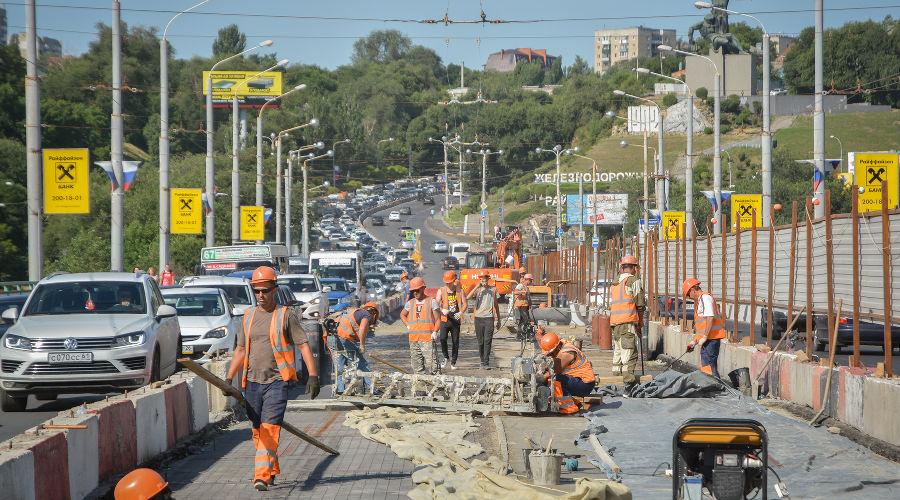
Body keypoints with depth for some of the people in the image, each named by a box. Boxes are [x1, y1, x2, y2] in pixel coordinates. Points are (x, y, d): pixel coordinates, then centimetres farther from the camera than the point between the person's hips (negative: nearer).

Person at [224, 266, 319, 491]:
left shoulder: (286, 316, 0)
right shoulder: (248, 316, 13)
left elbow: (304, 346, -2)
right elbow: (241, 350, 20)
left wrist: (313, 375, -12)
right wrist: (229, 378, 13)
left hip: (277, 381, -5)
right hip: (252, 381, 5)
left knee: (269, 428, -16)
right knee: (257, 431, 9)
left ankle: (262, 476, -22)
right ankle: (272, 469, 27)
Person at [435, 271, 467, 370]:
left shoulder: (459, 290, 5)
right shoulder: (441, 291, 1)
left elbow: (465, 304, 5)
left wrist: (461, 312, -16)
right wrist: (442, 311, -29)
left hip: (455, 320, 1)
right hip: (445, 320, -1)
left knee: (455, 342, 2)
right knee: (443, 339, -17)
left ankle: (453, 363, 12)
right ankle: (446, 357, 6)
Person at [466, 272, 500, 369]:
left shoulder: (493, 290, 11)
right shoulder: (478, 289, 8)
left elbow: (496, 305, 20)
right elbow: (468, 297, -11)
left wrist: (498, 320, 21)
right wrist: (477, 287, -15)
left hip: (489, 318, -1)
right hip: (478, 317, 1)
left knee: (487, 341, -11)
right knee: (480, 342, 6)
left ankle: (486, 363, -14)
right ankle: (482, 361, 17)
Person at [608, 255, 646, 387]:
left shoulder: (614, 283, 20)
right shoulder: (634, 281, -1)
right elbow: (640, 304, -3)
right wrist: (640, 322, 9)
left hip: (614, 322, 7)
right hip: (628, 321, -7)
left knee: (618, 350, 15)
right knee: (630, 352, -11)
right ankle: (628, 381, -18)